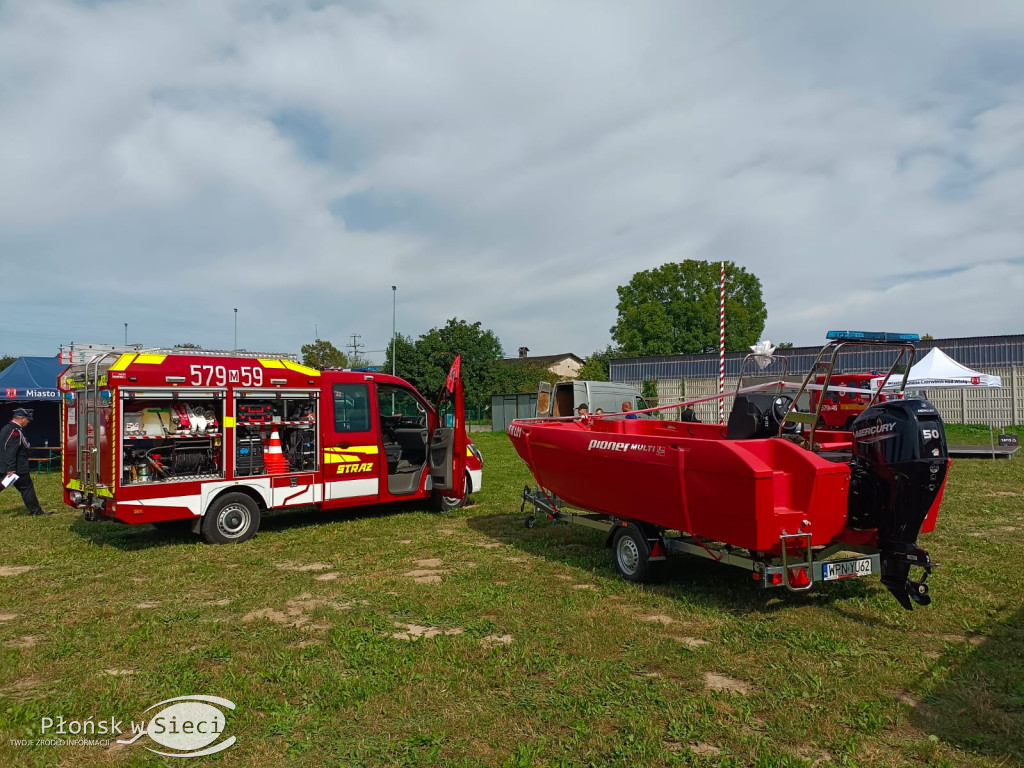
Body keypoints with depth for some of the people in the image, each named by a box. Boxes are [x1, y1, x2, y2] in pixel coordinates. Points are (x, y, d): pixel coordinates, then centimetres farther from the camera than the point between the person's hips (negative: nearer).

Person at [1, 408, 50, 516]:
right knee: (27, 488, -1)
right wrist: (11, 469, -26)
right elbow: (11, 451, -24)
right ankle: (35, 511, 5)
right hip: (17, 469, -10)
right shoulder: (16, 431, -18)